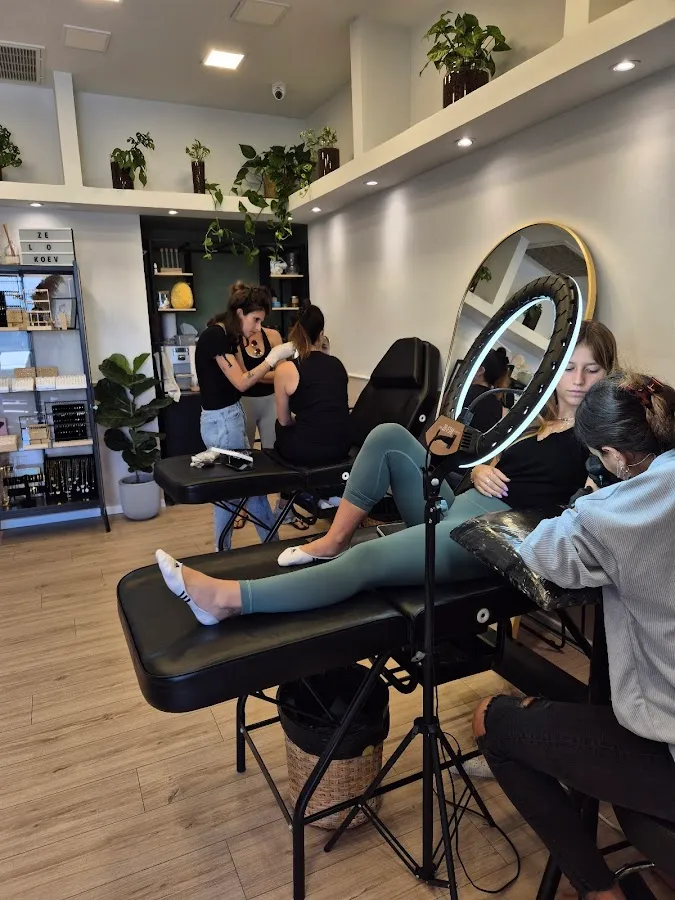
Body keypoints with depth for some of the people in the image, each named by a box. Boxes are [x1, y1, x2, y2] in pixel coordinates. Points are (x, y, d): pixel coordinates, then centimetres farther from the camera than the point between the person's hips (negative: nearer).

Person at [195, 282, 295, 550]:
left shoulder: (226, 336, 11)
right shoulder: (215, 336, -19)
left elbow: (243, 376, 9)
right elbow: (241, 383, -21)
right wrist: (273, 357, -17)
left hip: (227, 418, 10)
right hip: (222, 420, -10)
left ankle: (223, 553, 26)